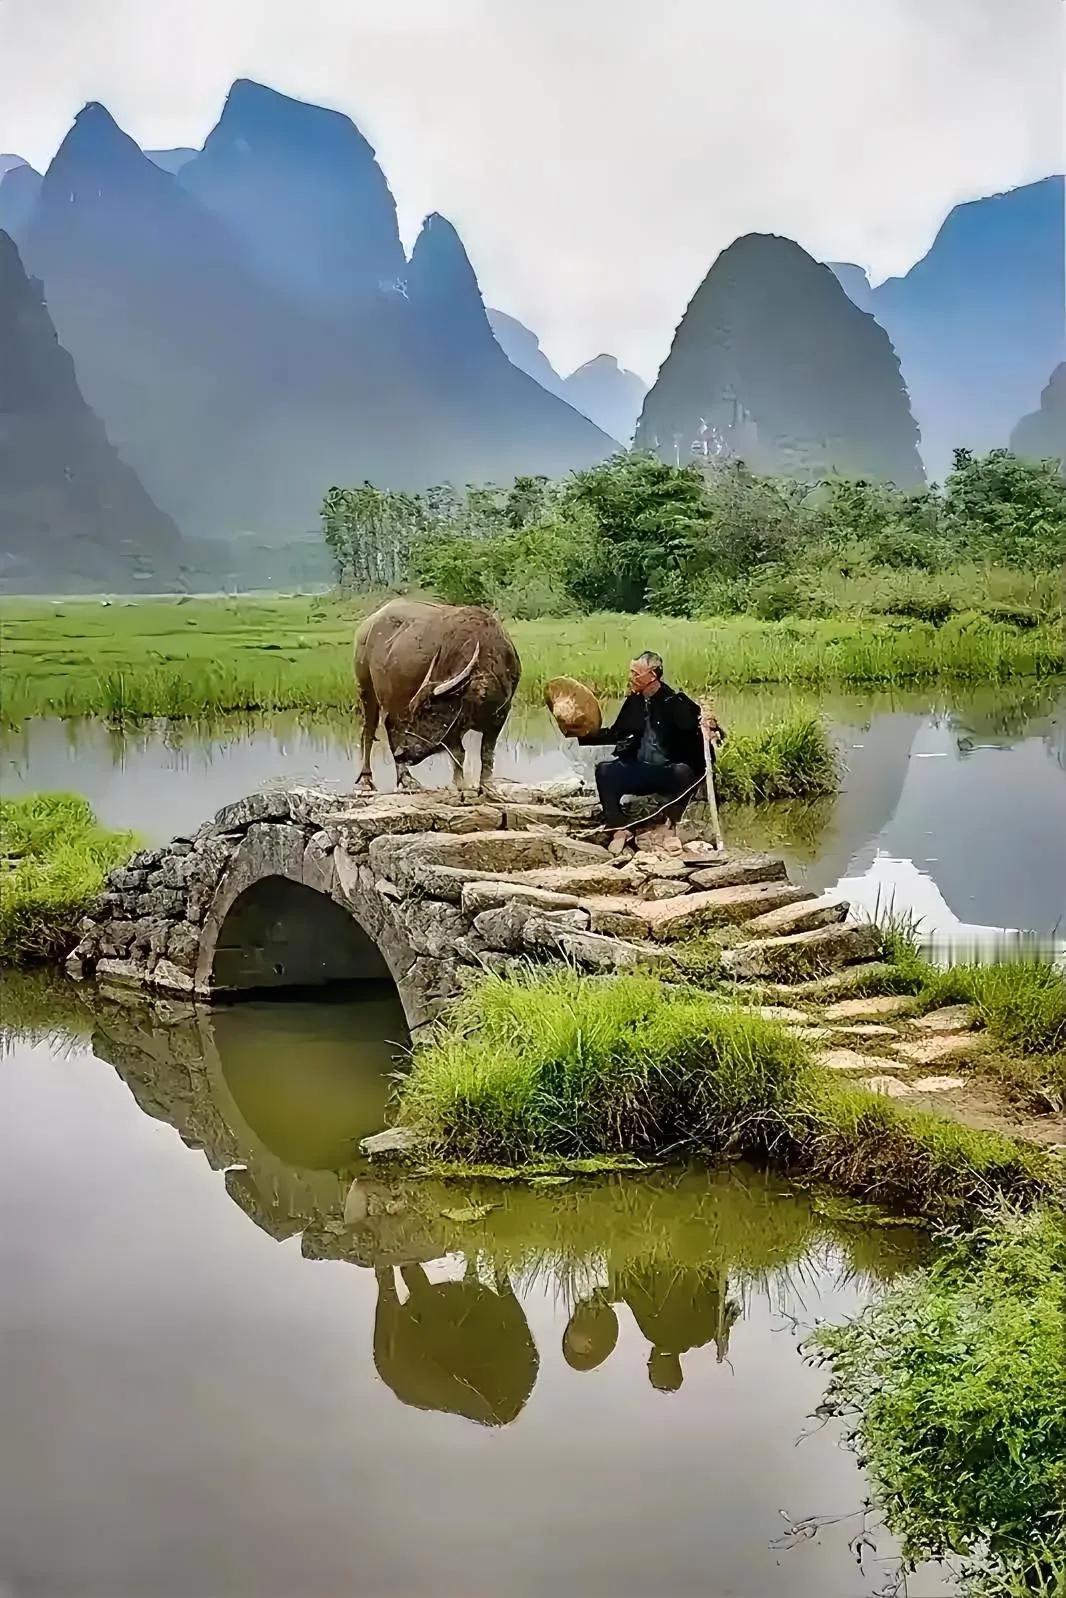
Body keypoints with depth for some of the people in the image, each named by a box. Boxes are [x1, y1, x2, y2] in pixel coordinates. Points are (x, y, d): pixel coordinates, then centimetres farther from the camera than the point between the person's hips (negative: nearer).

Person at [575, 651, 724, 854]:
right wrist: (583, 735, 10)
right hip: (638, 769, 4)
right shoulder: (633, 701, 5)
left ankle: (670, 828, -16)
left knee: (683, 771, -36)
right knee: (604, 770, -21)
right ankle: (619, 829, -12)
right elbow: (614, 733, 19)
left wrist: (711, 725, -36)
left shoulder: (675, 700, -9)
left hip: (668, 771, -4)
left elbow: (701, 725, -12)